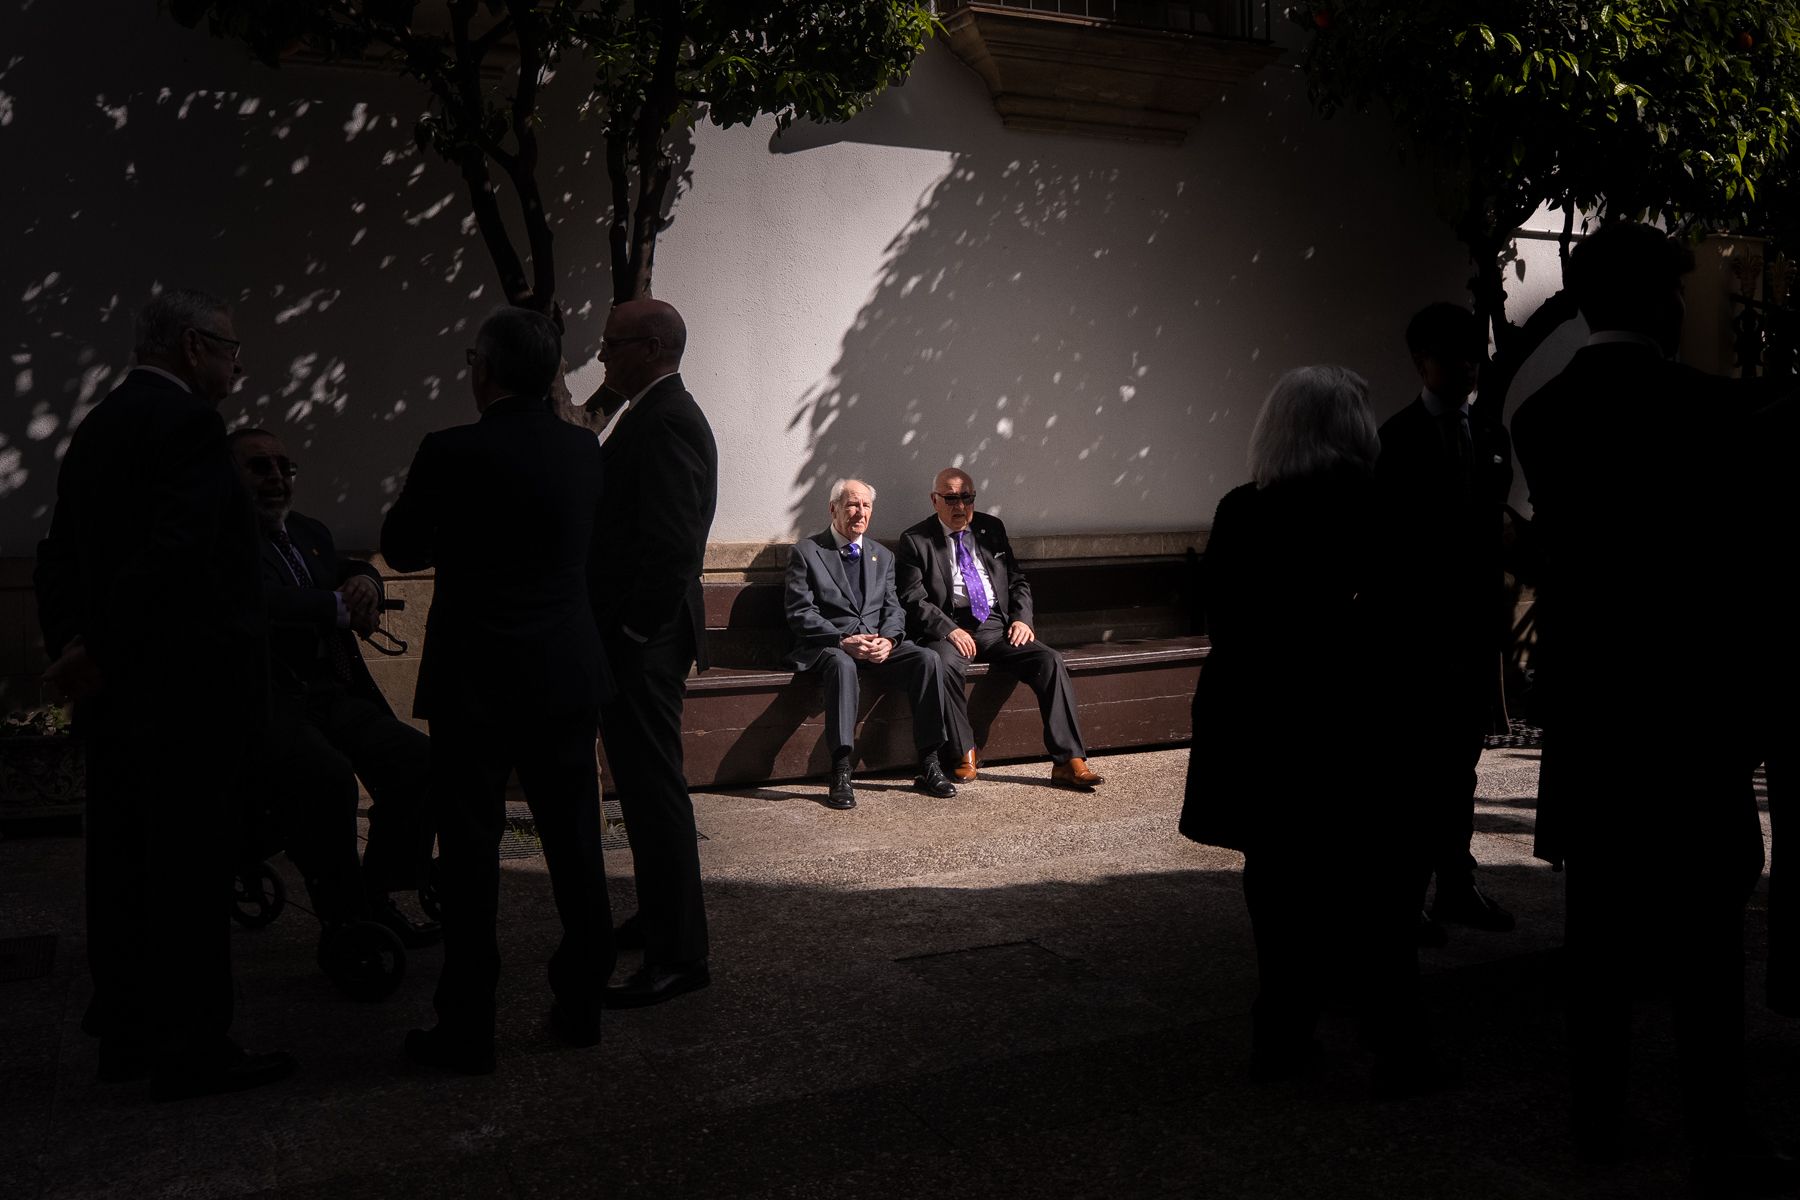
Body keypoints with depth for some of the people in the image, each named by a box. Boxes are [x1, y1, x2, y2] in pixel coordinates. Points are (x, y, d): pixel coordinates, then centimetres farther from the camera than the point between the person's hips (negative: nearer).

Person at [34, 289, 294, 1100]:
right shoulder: (187, 423, -14)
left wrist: (72, 647, 9)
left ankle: (125, 1033, 24)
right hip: (184, 690, -9)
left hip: (113, 694, 9)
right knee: (191, 871, -2)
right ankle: (192, 1049, 5)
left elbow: (60, 558, 15)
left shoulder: (94, 429, 15)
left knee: (123, 864, 14)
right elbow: (176, 552, -24)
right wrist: (99, 655, -19)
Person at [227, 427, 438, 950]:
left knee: (418, 757, -17)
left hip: (332, 693, 7)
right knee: (328, 774, -34)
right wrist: (339, 608, -14)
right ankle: (345, 917, -15)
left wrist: (363, 580, 3)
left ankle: (376, 897, -1)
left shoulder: (311, 532, 22)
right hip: (264, 703, -7)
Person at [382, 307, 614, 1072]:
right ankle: (581, 1004, 23)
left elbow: (401, 548, -3)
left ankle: (466, 1029, 9)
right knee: (574, 841, 13)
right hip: (567, 675, 5)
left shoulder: (452, 452, -15)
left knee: (470, 846, 3)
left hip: (477, 679, -4)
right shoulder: (583, 449, 1)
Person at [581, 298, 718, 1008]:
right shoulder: (650, 414, 16)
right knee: (645, 782, 20)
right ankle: (658, 918, 34)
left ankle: (679, 953, 3)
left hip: (642, 643, -11)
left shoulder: (666, 422, -17)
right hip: (632, 636, 11)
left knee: (654, 787, -5)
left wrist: (634, 632, -20)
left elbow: (675, 544, -24)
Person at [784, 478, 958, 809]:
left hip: (879, 645, 5)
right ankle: (841, 774, -41)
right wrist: (843, 641, -18)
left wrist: (887, 639, -10)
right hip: (828, 646, -4)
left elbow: (893, 609, 13)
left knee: (929, 659, -23)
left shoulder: (882, 556, 21)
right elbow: (799, 613, -5)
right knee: (842, 665, -40)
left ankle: (929, 765, -19)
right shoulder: (807, 551, 4)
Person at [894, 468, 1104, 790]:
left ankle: (1068, 762, -21)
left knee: (1050, 660, -21)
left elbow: (1018, 580, 20)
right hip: (950, 628, -3)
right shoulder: (916, 540, 3)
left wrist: (1022, 618, 1)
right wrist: (949, 630, -18)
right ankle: (966, 754, -18)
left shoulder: (991, 528, 16)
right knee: (944, 665, -37)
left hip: (997, 626, 4)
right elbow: (913, 600, -4)